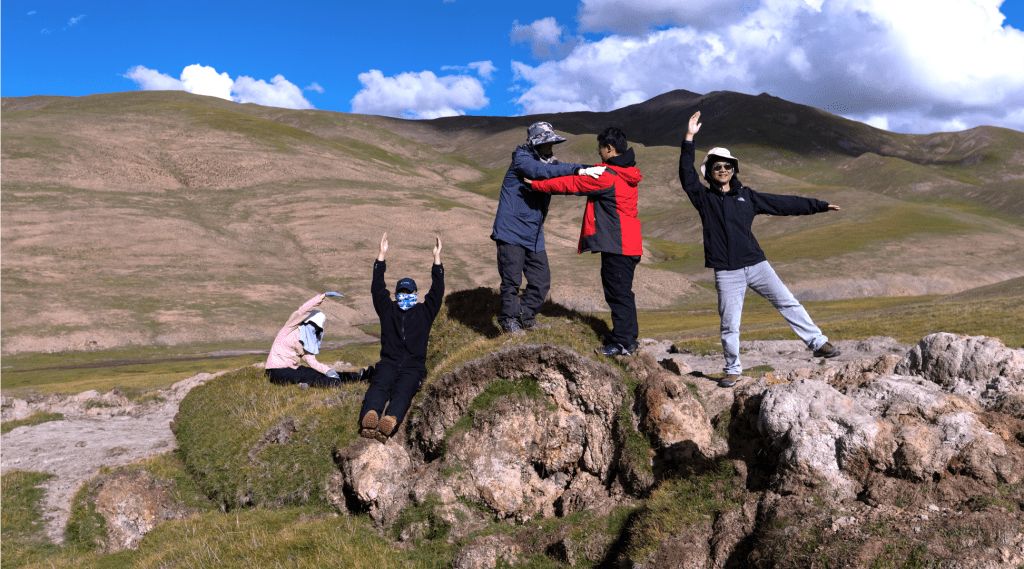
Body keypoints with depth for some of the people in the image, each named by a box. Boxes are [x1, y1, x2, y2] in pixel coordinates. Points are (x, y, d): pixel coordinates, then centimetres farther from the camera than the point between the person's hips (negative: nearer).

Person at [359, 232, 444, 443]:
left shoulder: (424, 312, 23)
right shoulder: (388, 310, 25)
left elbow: (437, 291, 14)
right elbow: (378, 289, 17)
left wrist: (437, 259, 7)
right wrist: (381, 256, 11)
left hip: (413, 367, -1)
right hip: (388, 364, 1)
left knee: (402, 392, -32)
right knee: (379, 387, -32)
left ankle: (389, 422, -62)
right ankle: (369, 417, -61)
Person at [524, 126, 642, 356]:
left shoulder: (606, 176, -17)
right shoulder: (626, 173, 12)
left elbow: (571, 184, -12)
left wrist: (536, 184, -4)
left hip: (617, 244, -9)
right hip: (628, 242, 9)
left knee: (618, 292, -4)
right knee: (620, 290, 18)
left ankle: (623, 343, 2)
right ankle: (627, 334, 28)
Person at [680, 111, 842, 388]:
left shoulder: (747, 196, 13)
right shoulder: (703, 197, 6)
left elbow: (783, 203, 15)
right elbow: (686, 173, -7)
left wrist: (819, 206, 15)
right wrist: (689, 138, -15)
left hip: (756, 264, 2)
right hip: (726, 272, -2)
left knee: (787, 302, -4)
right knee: (729, 324, 0)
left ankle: (818, 343, 6)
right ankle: (732, 370, 16)